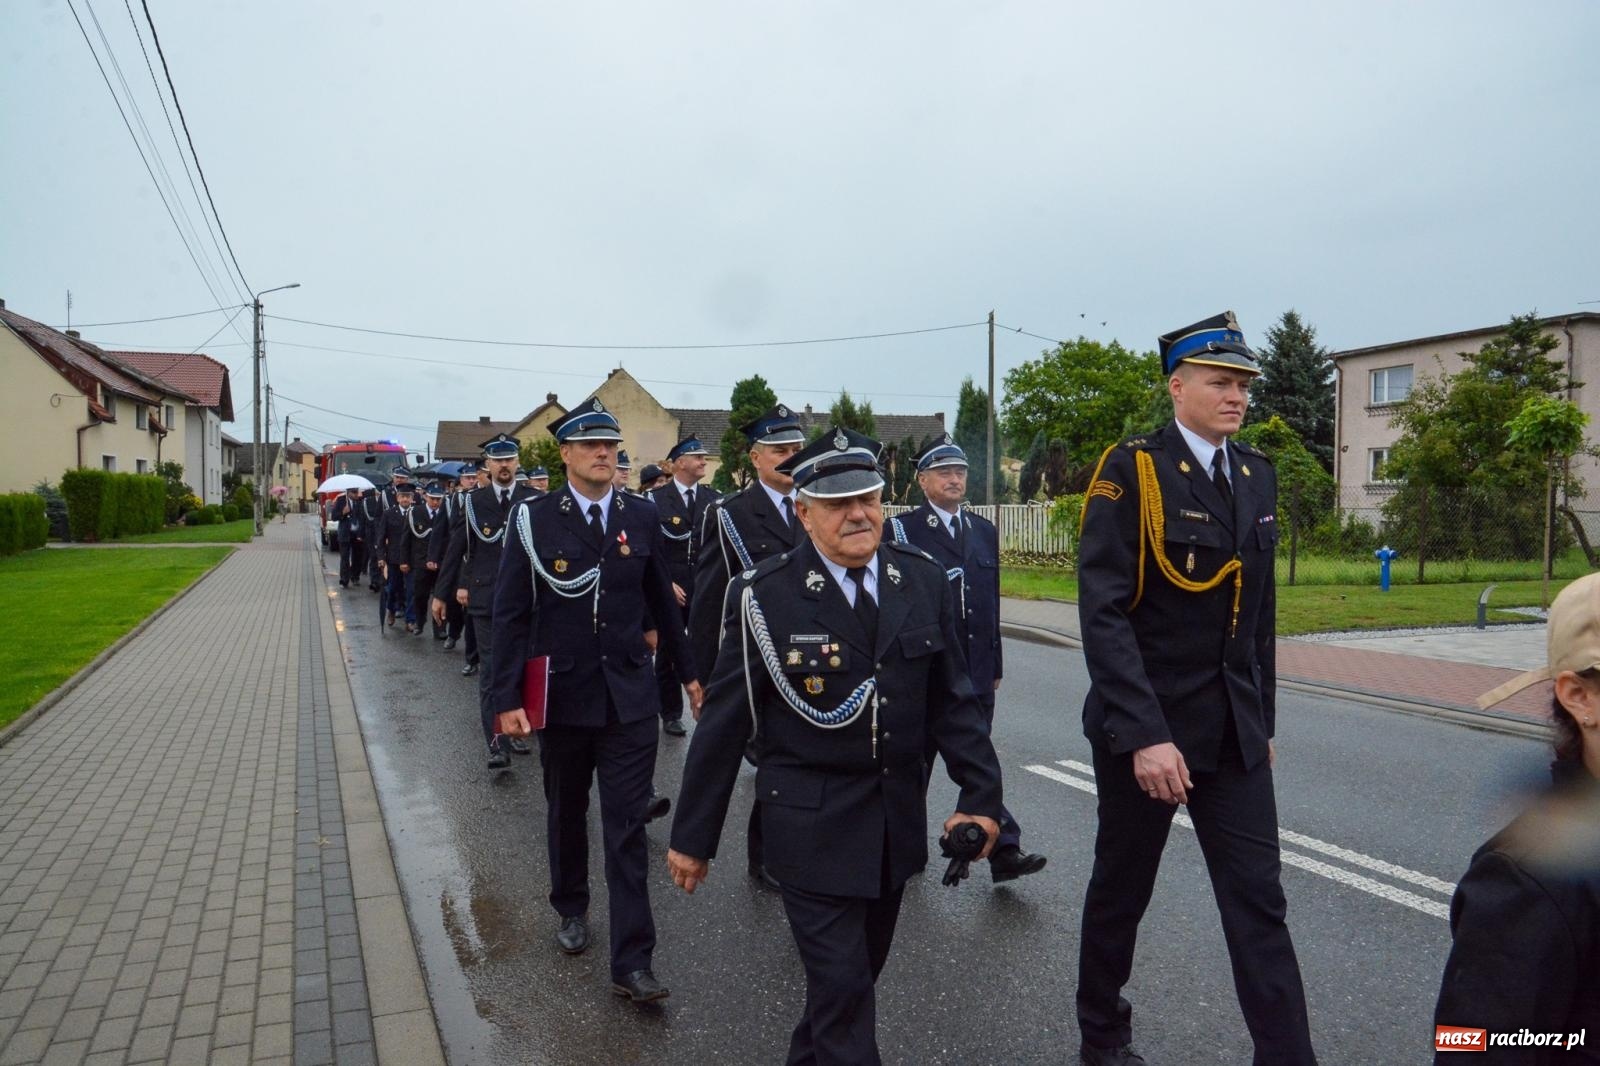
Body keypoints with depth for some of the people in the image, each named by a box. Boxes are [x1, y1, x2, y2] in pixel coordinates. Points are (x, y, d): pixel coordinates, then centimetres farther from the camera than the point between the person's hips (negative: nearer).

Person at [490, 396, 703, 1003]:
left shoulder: (642, 517, 0)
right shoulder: (533, 520, -7)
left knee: (628, 827, 0)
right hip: (562, 695, 0)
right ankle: (571, 909, 43)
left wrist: (688, 671, 14)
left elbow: (661, 600, 10)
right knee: (566, 813, 19)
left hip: (628, 696, 1)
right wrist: (507, 698, -11)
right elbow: (510, 614, -6)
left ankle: (631, 963, 6)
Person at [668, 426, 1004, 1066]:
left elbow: (952, 698, 4)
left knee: (861, 971, 20)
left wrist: (982, 794, -3)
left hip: (898, 819, 5)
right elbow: (723, 724, -8)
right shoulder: (765, 597, -13)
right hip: (813, 826, -4)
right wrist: (692, 837, -3)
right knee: (841, 986, 0)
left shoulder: (924, 582, -2)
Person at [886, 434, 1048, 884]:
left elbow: (993, 602, 14)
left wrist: (995, 665, 14)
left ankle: (1003, 851, 4)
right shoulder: (900, 530, -5)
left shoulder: (985, 531, 12)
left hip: (976, 671, 4)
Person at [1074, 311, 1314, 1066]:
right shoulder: (1130, 471, -13)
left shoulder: (1256, 476, 7)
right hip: (1146, 727, -5)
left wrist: (1263, 718, 12)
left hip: (1235, 732, 5)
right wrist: (1144, 735, -24)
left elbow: (1261, 614, 12)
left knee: (1260, 904, 4)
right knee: (1122, 891, 14)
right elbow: (1104, 615, -20)